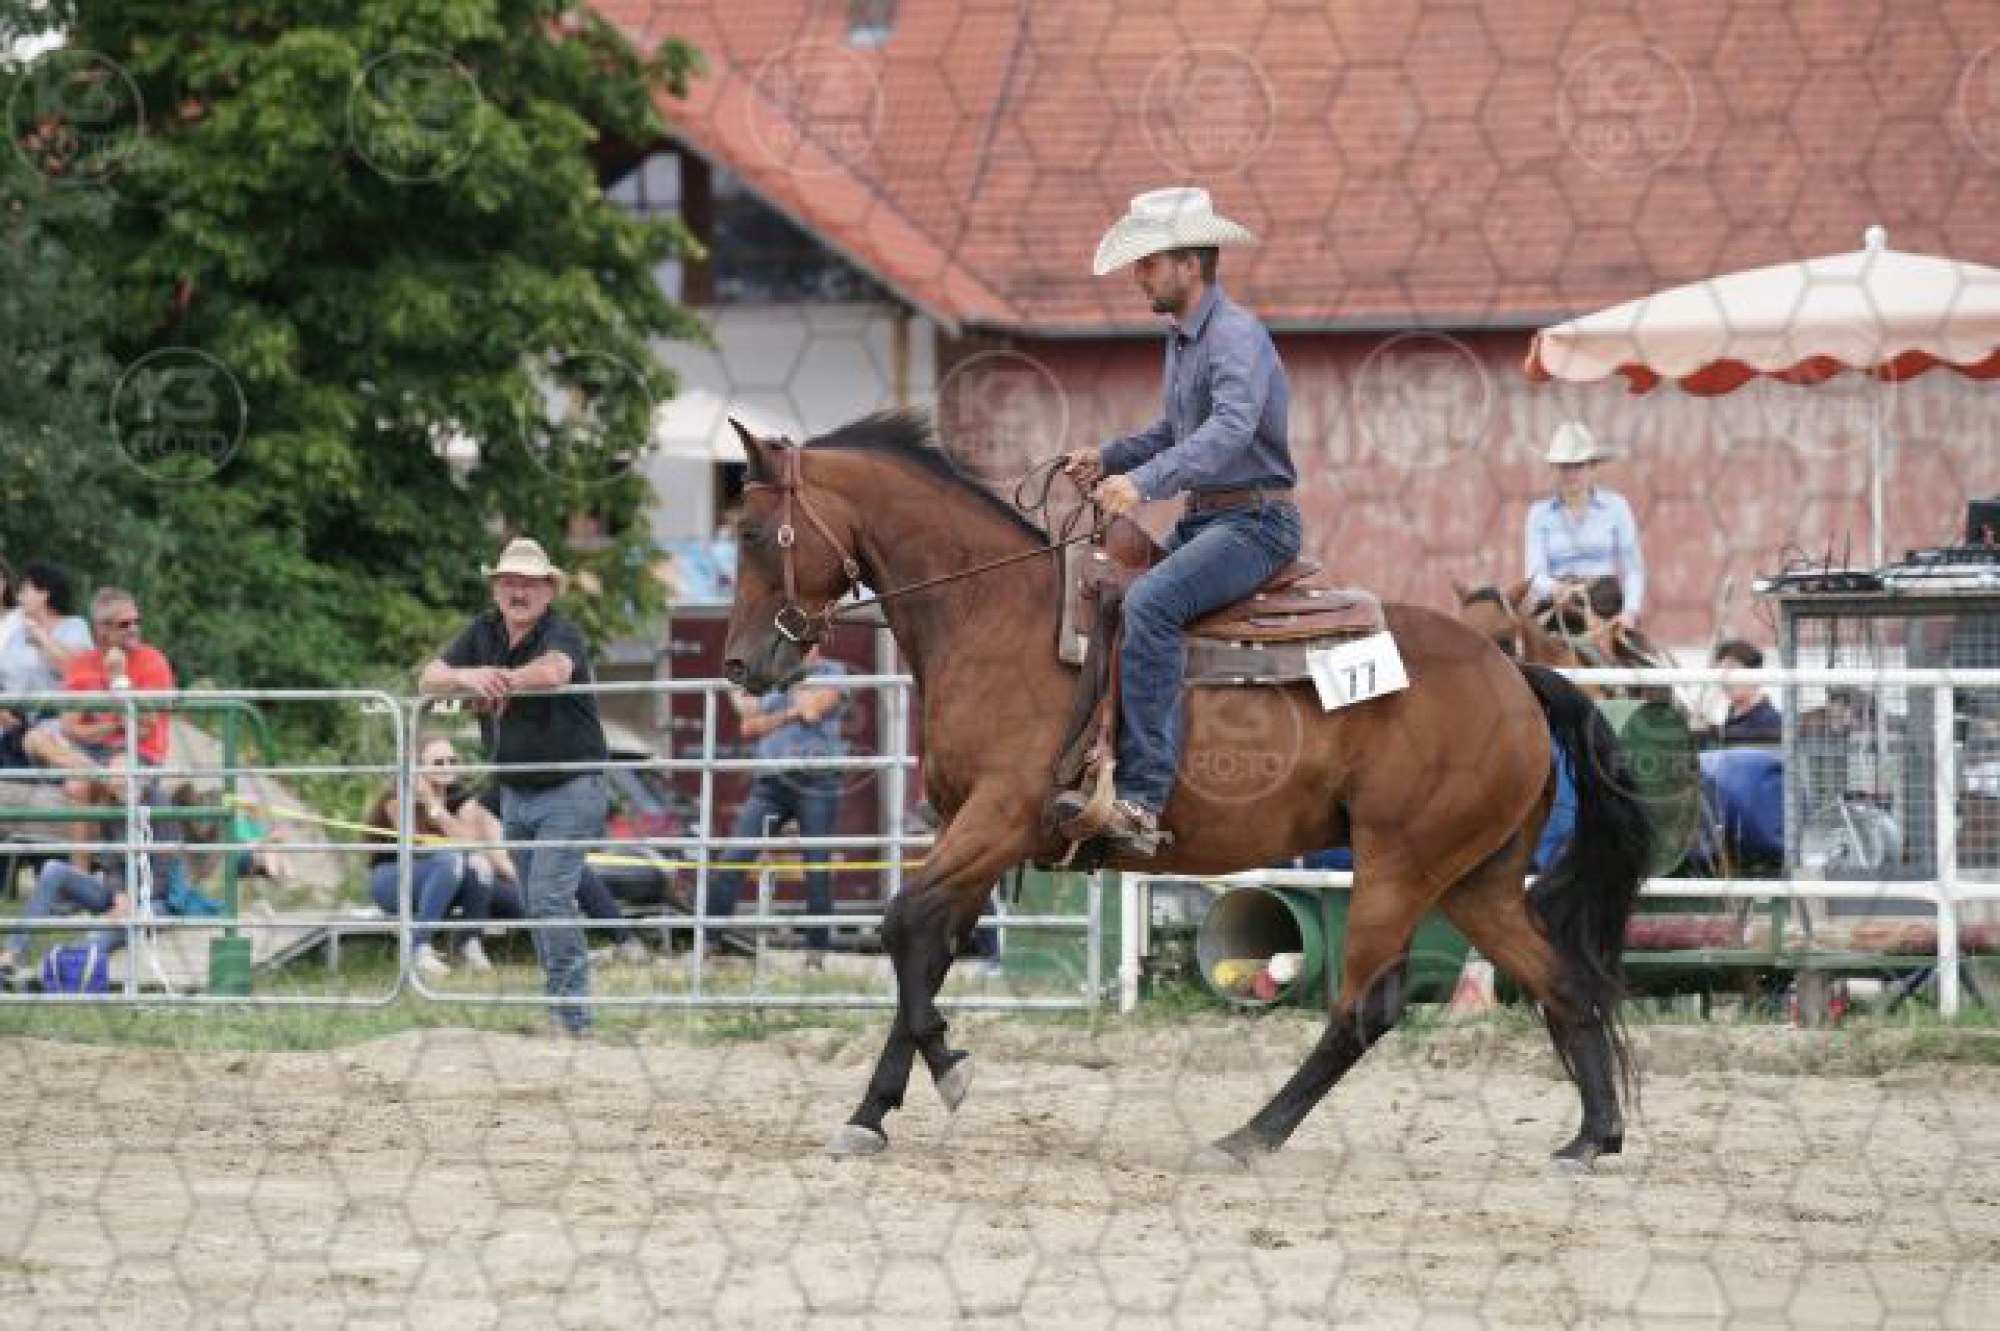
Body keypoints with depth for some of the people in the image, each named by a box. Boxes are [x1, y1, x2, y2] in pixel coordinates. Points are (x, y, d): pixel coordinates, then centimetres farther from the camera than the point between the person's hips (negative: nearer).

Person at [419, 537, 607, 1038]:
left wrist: (499, 684, -24)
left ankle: (572, 1017, -11)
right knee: (537, 904, 11)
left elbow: (554, 670, -39)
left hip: (569, 789, -7)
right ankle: (564, 1008, 20)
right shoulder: (483, 631, 3)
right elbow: (429, 678, -3)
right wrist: (468, 677, -25)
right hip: (514, 792, 7)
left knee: (550, 897, -16)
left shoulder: (562, 633, -16)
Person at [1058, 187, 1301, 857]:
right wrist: (1108, 457, 13)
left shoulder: (1235, 335, -15)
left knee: (1149, 602, -31)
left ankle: (1142, 800, -36)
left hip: (1254, 520, -11)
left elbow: (1229, 429, -32)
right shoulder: (1181, 337, 16)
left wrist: (1145, 481, -44)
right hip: (1201, 519, 11)